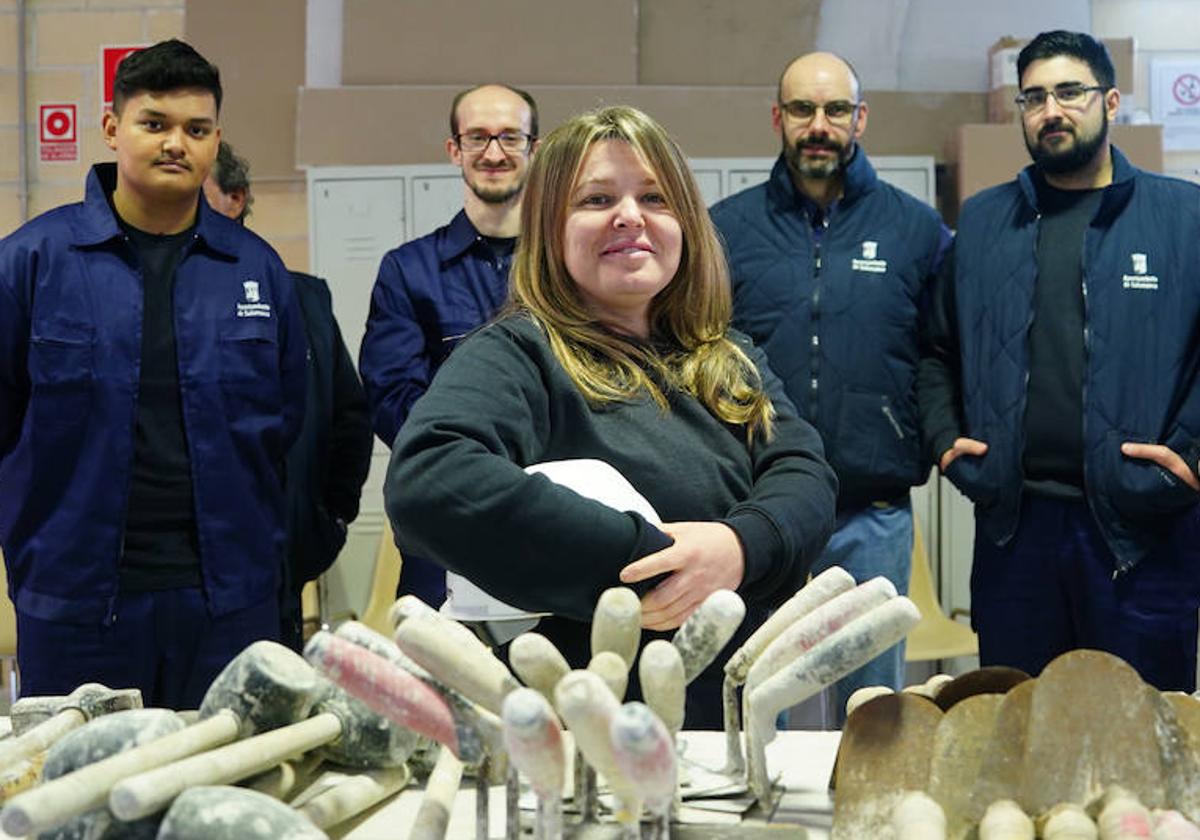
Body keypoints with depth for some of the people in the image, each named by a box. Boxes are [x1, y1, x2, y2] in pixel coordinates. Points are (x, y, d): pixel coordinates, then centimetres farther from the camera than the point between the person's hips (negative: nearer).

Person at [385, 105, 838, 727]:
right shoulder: (518, 356, -4)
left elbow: (805, 473, 6)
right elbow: (424, 484, -22)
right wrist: (649, 562, -21)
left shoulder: (732, 365, 18)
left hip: (735, 720, 4)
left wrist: (741, 547, -17)